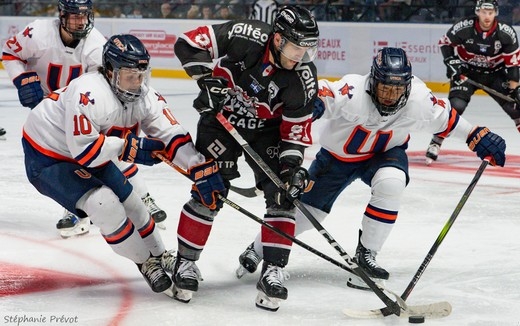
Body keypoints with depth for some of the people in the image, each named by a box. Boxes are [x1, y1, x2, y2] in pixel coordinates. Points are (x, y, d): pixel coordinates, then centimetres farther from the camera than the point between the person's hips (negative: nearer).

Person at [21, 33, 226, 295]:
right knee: (104, 203, -22)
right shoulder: (88, 94, -35)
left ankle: (160, 258, 36)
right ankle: (146, 263, -3)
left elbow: (172, 136, -15)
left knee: (130, 203, 13)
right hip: (47, 157, -8)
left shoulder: (144, 96, -12)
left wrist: (202, 170, -26)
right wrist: (129, 147, -29)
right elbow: (83, 150, -36)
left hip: (90, 156, 8)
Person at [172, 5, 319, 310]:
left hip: (267, 129, 2)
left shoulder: (304, 78, -21)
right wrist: (208, 79, -30)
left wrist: (292, 166, -22)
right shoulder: (245, 36, -28)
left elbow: (296, 128, -11)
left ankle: (273, 271, -5)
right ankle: (185, 262, 10)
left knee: (283, 194, -10)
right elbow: (188, 43, -22)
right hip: (222, 117, -2)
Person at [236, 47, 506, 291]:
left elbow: (446, 118, -8)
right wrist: (312, 103, -70)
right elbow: (319, 96, -47)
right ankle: (258, 250, 32)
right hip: (337, 156, -1)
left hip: (385, 153, 2)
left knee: (391, 182, -32)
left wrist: (478, 137, -9)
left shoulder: (418, 99, -26)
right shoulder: (352, 94, -37)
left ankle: (365, 256, -15)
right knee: (306, 210, 3)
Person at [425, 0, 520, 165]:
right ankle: (435, 143, -15)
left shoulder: (506, 33, -19)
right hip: (467, 72, -2)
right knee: (456, 105, -21)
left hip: (495, 73, 2)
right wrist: (451, 62, -16)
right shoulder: (463, 28, -22)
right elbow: (445, 42, -4)